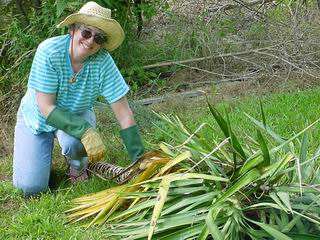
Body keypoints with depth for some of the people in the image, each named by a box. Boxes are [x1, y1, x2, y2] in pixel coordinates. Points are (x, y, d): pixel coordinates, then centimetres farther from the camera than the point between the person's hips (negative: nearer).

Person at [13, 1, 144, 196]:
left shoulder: (103, 62, -24)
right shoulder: (49, 51, -29)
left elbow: (124, 113, -22)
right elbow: (46, 107, -29)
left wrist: (139, 159, -28)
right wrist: (86, 132, -41)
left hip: (77, 115, 1)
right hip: (37, 117, -1)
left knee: (74, 143, -35)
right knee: (30, 186, -13)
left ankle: (78, 168, 2)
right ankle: (43, 152, 20)